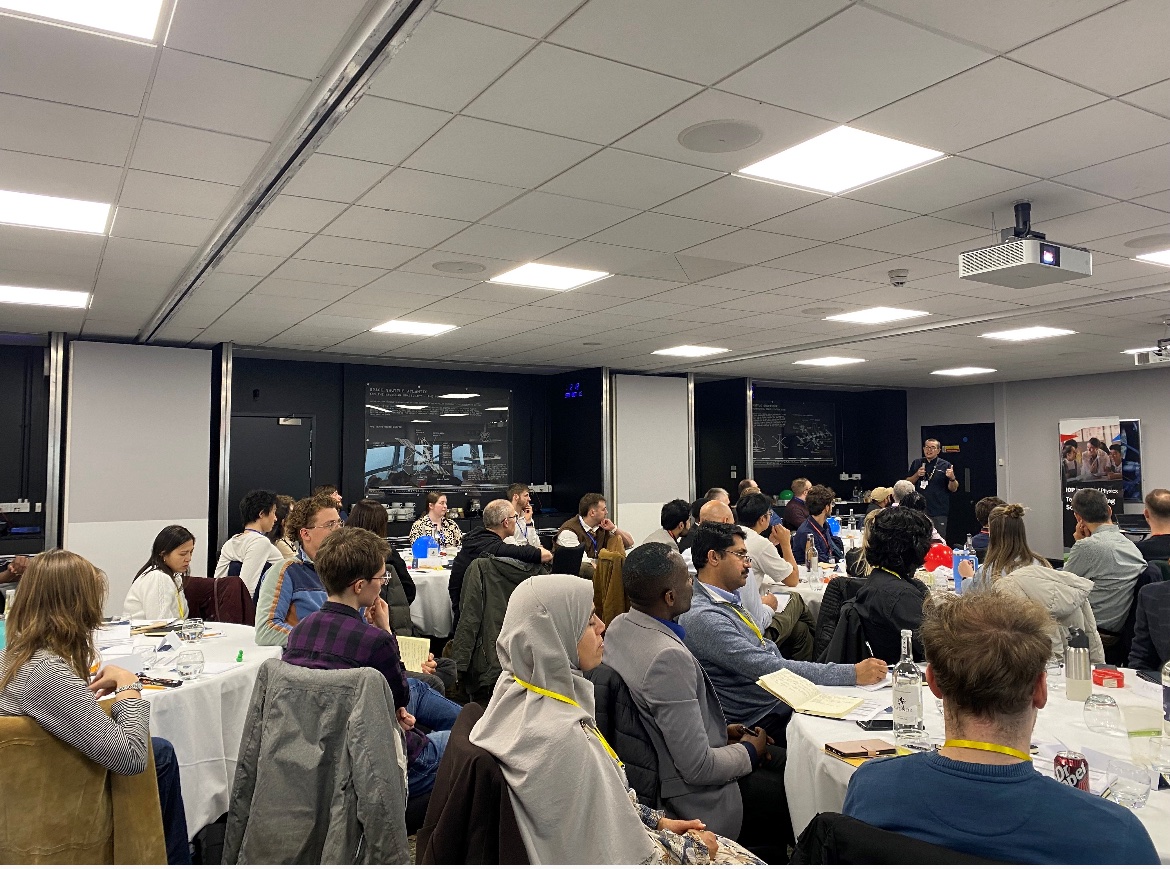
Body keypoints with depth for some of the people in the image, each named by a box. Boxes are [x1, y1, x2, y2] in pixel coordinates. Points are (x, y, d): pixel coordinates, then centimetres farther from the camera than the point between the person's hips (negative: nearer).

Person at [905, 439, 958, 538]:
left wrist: (952, 478, -20)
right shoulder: (916, 463, 10)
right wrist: (917, 475, -8)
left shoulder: (945, 466, 2)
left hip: (939, 512, -2)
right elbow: (907, 483, 10)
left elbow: (953, 489, 1)